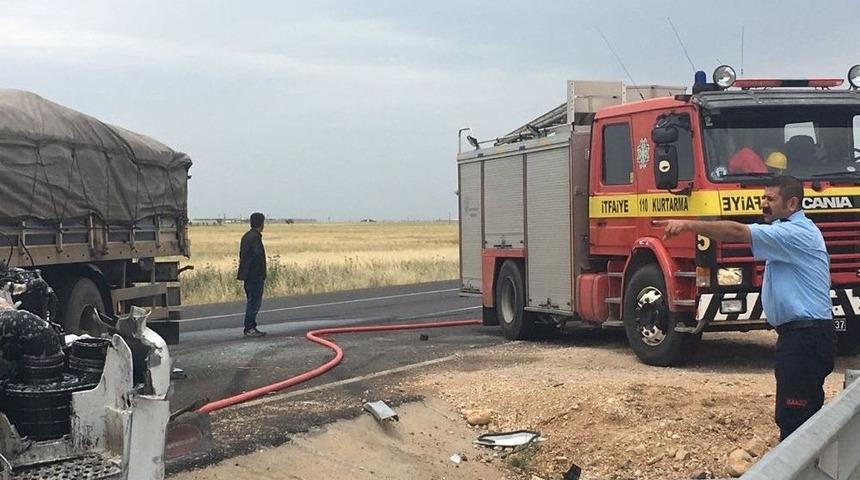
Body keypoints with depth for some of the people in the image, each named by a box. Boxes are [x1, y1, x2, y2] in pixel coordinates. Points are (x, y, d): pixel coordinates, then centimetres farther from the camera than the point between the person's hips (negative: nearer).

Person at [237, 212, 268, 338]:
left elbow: (242, 255, 18)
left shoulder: (246, 236, 15)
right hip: (255, 276, -10)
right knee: (254, 302, -7)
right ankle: (250, 328, -6)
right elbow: (258, 256, -20)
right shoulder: (255, 237, -15)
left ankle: (250, 327, 18)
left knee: (252, 301, 15)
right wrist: (262, 275, -16)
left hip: (248, 275, 10)